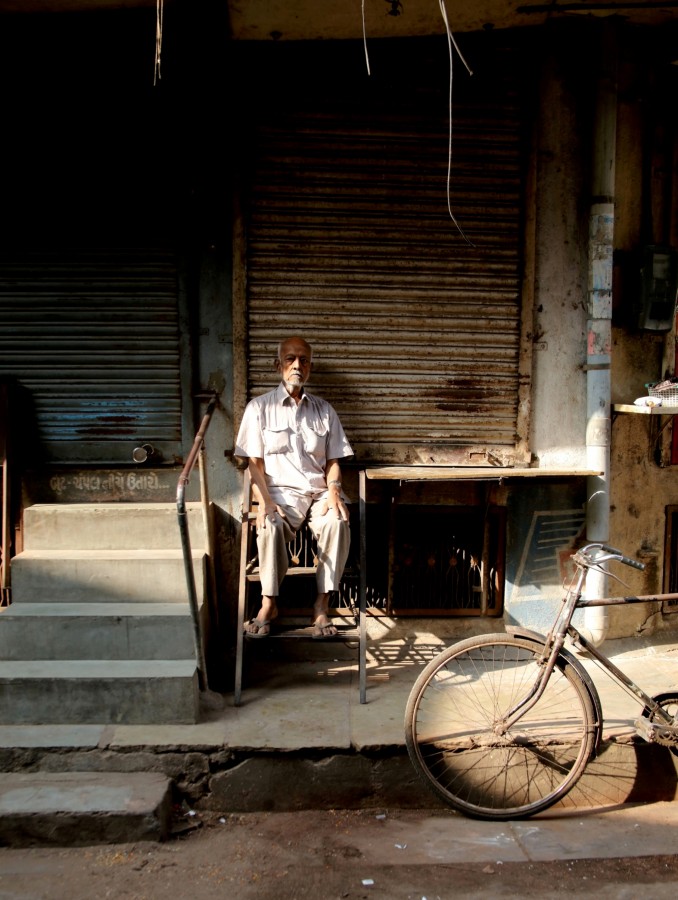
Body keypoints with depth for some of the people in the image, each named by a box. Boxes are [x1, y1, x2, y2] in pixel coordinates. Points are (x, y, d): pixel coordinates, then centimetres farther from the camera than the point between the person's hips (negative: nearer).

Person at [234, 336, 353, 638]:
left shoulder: (324, 410, 14)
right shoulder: (259, 407, 7)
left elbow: (333, 460, 11)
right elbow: (254, 463, 2)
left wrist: (333, 489, -10)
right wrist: (264, 500, -14)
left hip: (319, 491, 2)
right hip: (281, 491, -2)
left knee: (338, 524, -32)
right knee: (270, 527, -35)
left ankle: (321, 606, -23)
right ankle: (269, 603, -18)